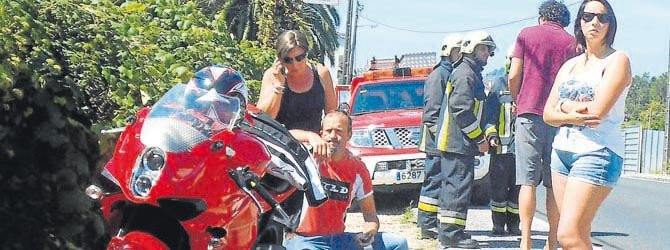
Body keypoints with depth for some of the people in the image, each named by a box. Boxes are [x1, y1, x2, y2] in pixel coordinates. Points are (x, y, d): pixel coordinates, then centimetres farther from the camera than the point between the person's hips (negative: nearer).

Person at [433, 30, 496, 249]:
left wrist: (480, 137, 18)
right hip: (458, 142, -11)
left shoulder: (472, 74, 22)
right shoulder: (465, 73, -12)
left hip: (453, 142, 11)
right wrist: (480, 138, -16)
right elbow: (462, 110, -21)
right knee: (459, 185, -11)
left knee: (453, 185, 13)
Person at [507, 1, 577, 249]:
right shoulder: (571, 42, 8)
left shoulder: (527, 34, 6)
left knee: (528, 182, -1)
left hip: (529, 114, -1)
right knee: (554, 184, 6)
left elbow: (513, 76, 1)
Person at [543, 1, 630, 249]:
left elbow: (598, 111, -15)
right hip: (562, 151, 7)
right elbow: (548, 113, 9)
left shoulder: (617, 60, -3)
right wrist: (572, 117, -12)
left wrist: (565, 104, 2)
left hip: (597, 152, -7)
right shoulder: (570, 65, 16)